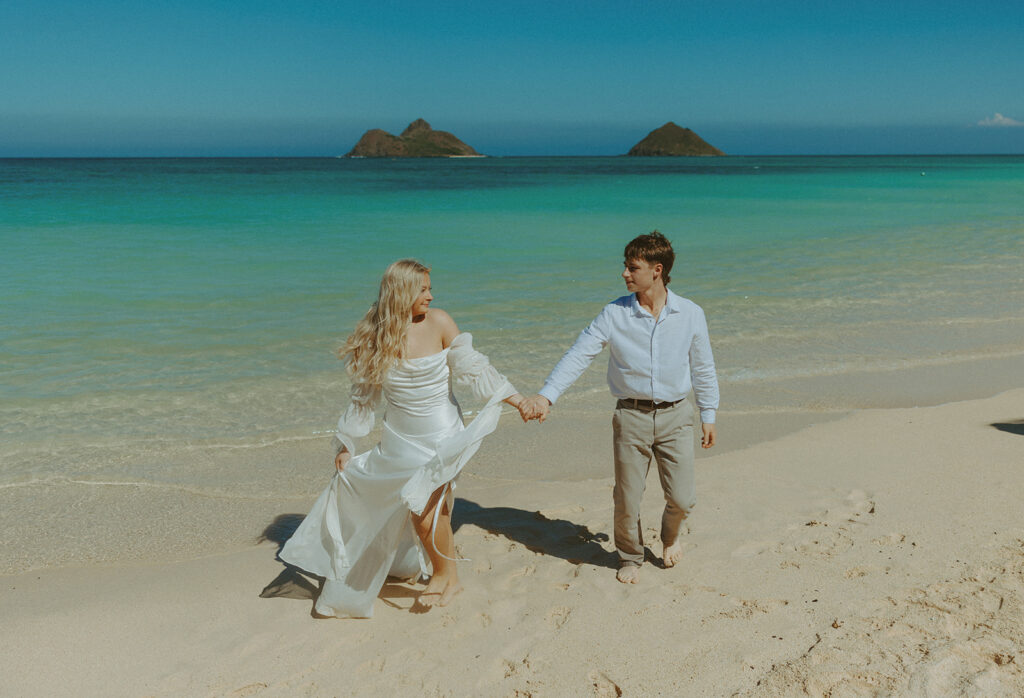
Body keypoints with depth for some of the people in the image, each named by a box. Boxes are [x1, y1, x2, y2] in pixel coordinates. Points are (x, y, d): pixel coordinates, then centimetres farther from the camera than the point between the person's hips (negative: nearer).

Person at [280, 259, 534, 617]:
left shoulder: (438, 322, -10)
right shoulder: (375, 336, -5)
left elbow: (470, 367, -3)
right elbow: (364, 394, 4)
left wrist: (517, 399, -6)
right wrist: (345, 445, 7)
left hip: (439, 433, -3)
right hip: (400, 437, 3)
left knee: (423, 503, -15)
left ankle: (445, 575, 7)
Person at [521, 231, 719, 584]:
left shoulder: (690, 314, -2)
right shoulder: (615, 314, -6)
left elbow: (703, 368, 8)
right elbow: (579, 354, -9)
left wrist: (708, 415, 10)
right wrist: (547, 394, -20)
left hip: (674, 415, 1)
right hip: (631, 415, 0)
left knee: (681, 499, 3)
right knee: (626, 500, 5)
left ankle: (671, 535, 39)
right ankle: (630, 557, 33)